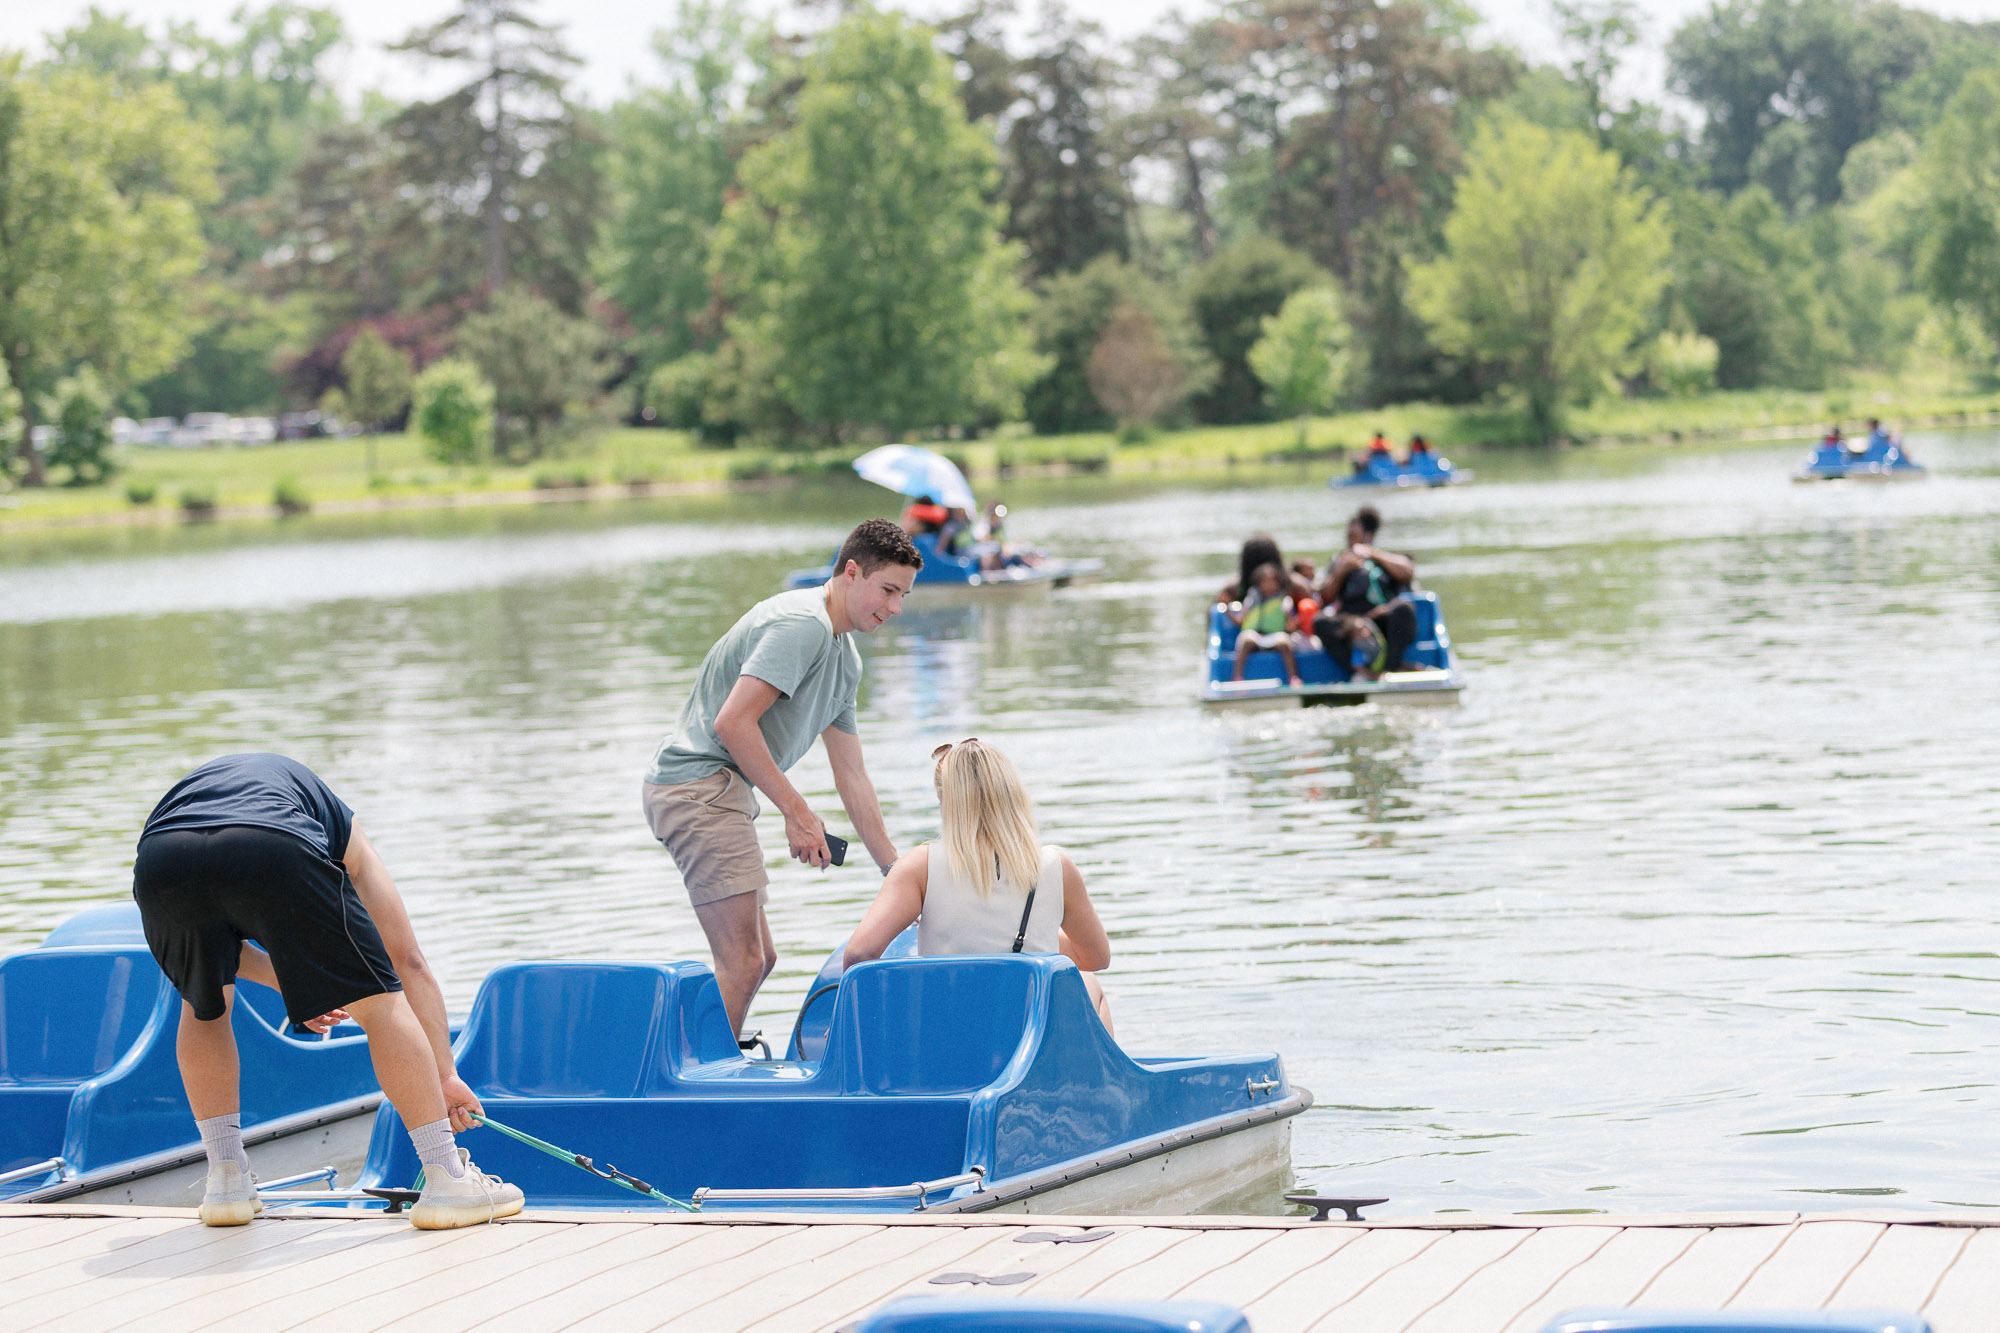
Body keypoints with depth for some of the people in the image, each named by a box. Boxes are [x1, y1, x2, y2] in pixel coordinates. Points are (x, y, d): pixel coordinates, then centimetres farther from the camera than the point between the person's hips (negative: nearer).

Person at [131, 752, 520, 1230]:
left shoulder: (191, 784, 47)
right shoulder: (343, 829, 39)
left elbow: (205, 941, 45)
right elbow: (408, 962, 34)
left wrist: (289, 981, 56)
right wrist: (445, 1074, 37)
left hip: (159, 864, 3)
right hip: (274, 853, -3)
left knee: (204, 1005, 31)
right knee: (379, 1001, 14)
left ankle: (226, 1183, 28)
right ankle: (447, 1181, 11)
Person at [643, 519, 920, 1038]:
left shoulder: (846, 660, 18)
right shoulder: (801, 625, -15)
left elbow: (851, 776, 22)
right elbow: (732, 722, -22)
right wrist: (797, 811, -17)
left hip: (720, 793, 11)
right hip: (697, 781, -11)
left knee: (758, 957, 15)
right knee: (744, 962, -15)